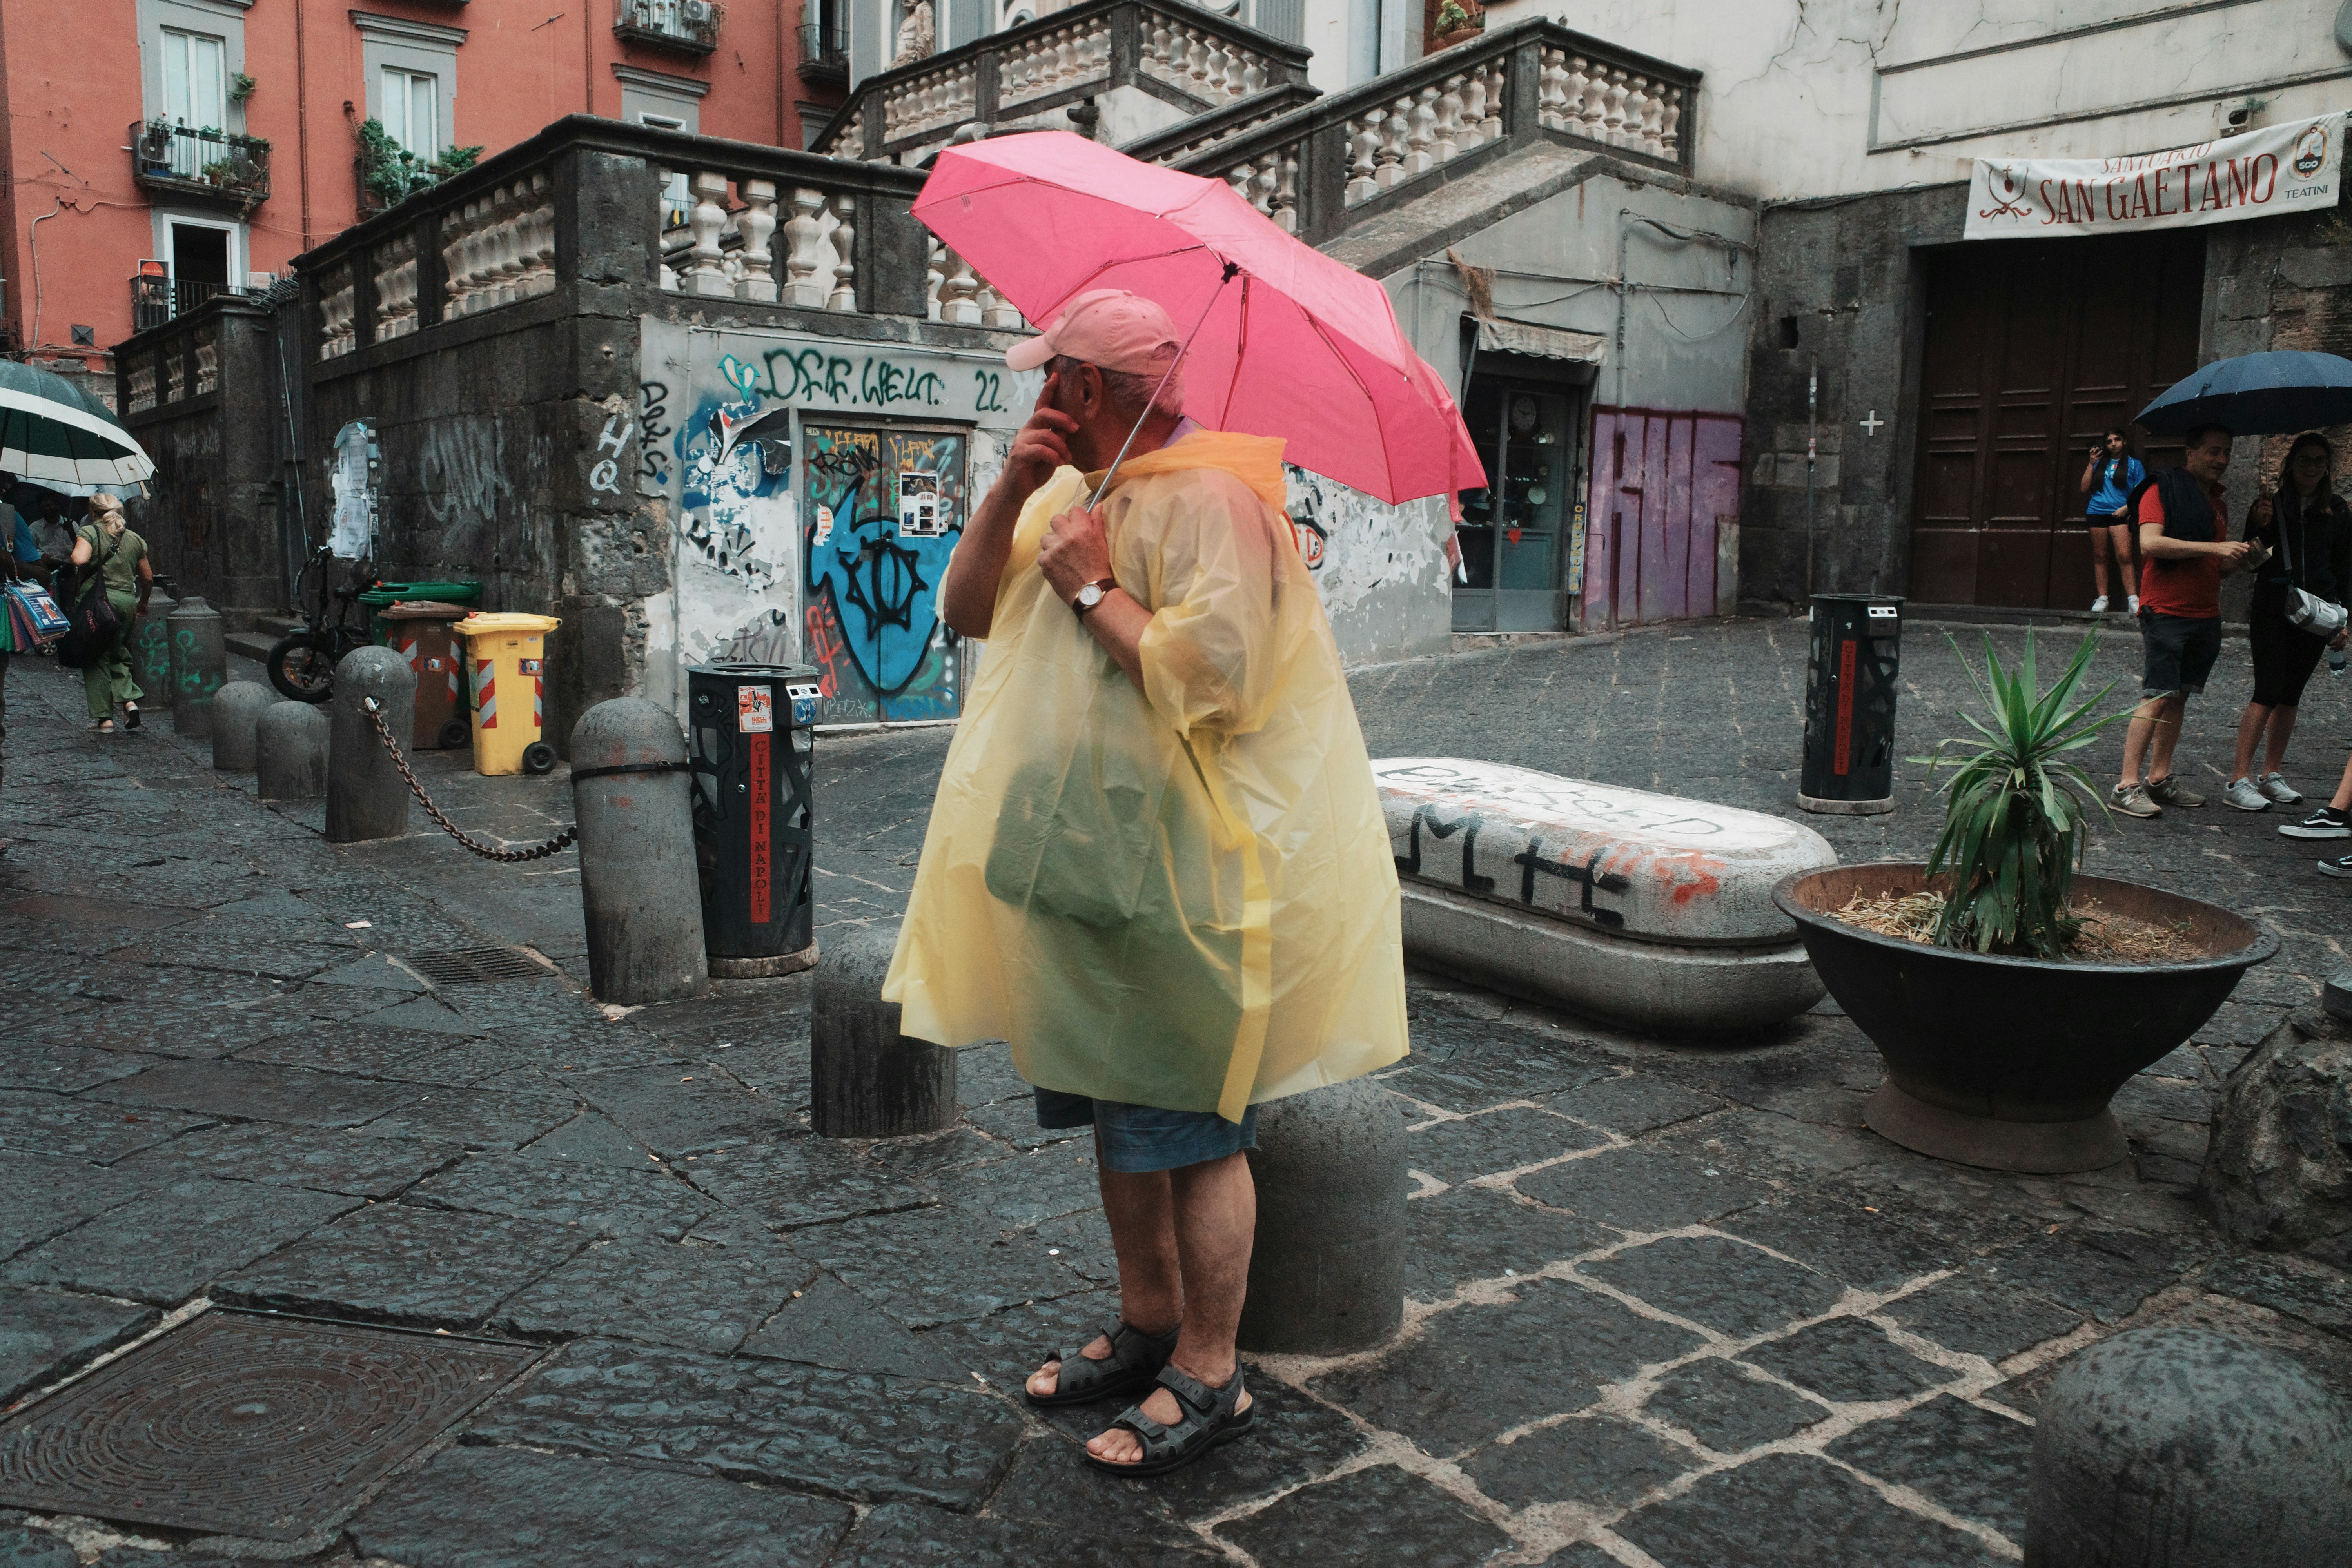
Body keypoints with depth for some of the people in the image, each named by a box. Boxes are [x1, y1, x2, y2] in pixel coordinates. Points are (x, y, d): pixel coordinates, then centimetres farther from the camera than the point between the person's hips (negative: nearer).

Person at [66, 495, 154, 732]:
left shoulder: (88, 533, -2)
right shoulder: (135, 540, 11)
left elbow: (80, 560, -21)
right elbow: (148, 578, 16)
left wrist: (73, 555, 3)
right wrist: (143, 604, 31)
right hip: (126, 601, 4)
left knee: (95, 659, 6)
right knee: (118, 653, 17)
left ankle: (104, 717, 5)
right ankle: (129, 699, -6)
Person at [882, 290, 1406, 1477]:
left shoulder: (1208, 499, -15)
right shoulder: (1076, 494, 15)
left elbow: (1209, 673, -26)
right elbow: (965, 609, 11)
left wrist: (1094, 589, -15)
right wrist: (1013, 488, -1)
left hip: (1189, 866, -9)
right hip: (1097, 847, 10)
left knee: (1187, 1124, 0)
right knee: (1117, 1107, 18)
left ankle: (1208, 1377, 15)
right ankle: (1148, 1324, 34)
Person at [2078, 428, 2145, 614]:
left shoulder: (2133, 464, 9)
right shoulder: (2100, 463, 16)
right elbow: (2085, 489, 10)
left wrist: (2127, 508, -9)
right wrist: (2091, 464, 5)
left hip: (2119, 515, -3)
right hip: (2096, 513, 3)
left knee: (2124, 556, -16)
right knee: (2100, 556, 3)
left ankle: (2133, 599, -18)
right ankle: (2102, 599, 5)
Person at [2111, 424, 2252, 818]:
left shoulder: (2216, 502, 20)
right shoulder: (2163, 490, -4)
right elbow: (2150, 543, -19)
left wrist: (2239, 556, 3)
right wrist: (2213, 548, -22)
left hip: (2205, 614, 8)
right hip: (2166, 611, -8)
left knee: (2179, 696, 7)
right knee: (2157, 697, -13)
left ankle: (2160, 778, 12)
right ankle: (2127, 786, -13)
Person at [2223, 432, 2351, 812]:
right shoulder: (2270, 506, 1)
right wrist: (2259, 527, -18)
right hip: (2271, 612, -3)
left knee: (2291, 695, 7)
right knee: (2269, 692, -11)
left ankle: (2272, 774, 15)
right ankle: (2239, 780, -12)